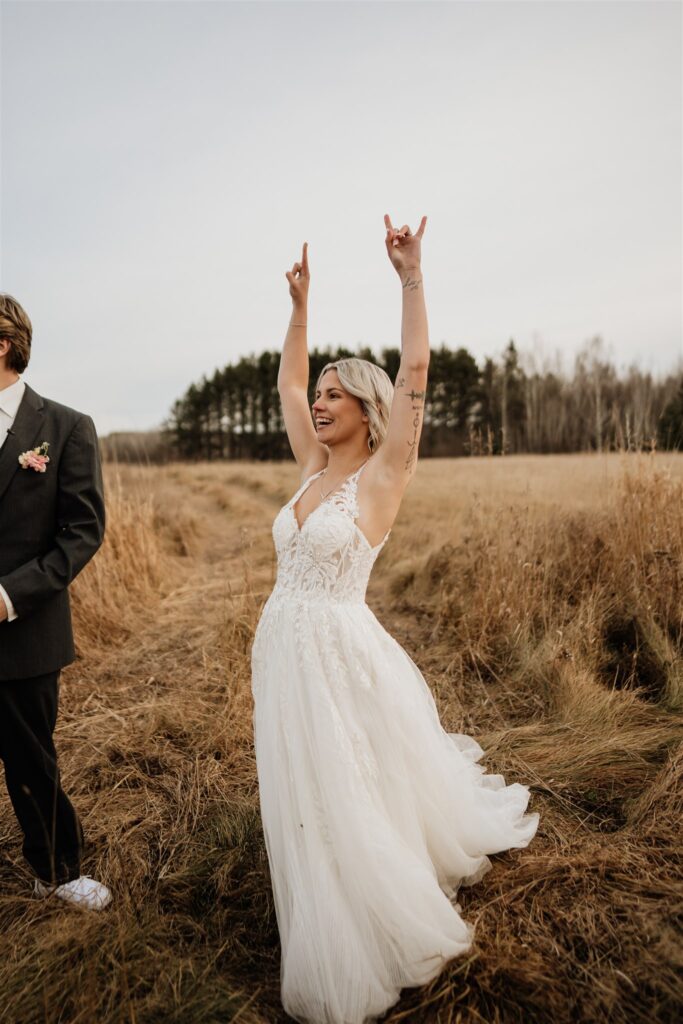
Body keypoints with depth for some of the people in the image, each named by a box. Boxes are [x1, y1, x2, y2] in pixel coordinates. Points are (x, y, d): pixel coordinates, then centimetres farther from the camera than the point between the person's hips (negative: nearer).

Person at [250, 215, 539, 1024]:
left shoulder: (382, 474, -9)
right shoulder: (314, 469, 8)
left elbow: (413, 371, -17)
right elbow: (286, 383, 16)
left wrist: (410, 279, -17)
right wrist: (299, 304, 15)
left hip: (339, 655, -7)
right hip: (282, 652, 7)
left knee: (358, 806, 7)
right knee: (306, 808, 18)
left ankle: (380, 948, 34)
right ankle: (332, 950, 43)